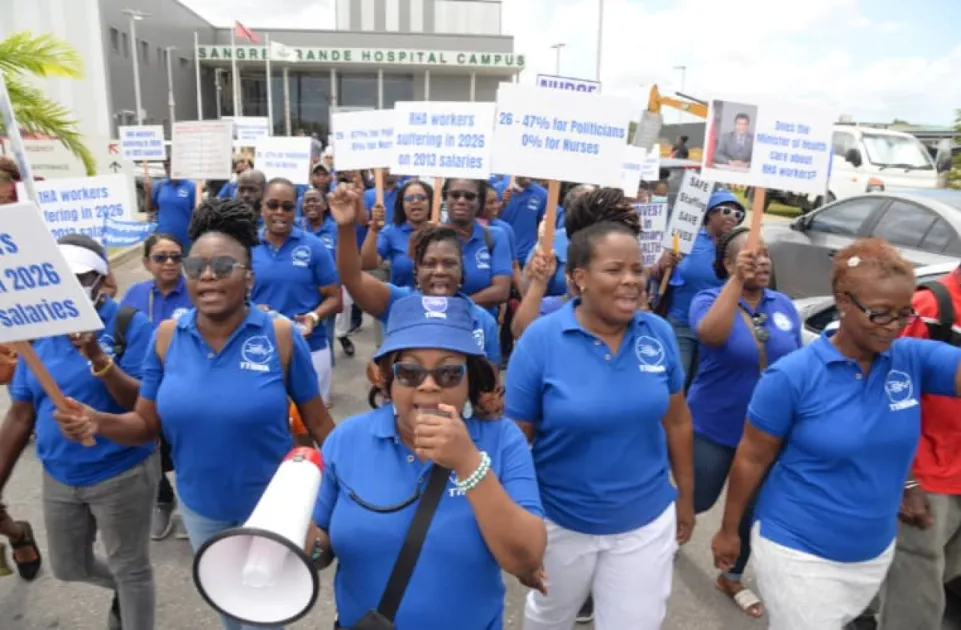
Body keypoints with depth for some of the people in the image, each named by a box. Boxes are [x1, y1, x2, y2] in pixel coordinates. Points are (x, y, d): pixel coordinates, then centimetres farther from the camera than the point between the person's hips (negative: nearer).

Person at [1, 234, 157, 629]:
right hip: (58, 477, 6)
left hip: (121, 474, -6)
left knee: (130, 569, 10)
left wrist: (99, 359, -32)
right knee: (69, 567, 23)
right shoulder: (39, 331, 1)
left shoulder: (130, 325, -15)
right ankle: (123, 588, 52)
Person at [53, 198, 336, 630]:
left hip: (270, 502, -3)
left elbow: (317, 420, -11)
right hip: (199, 505, 4)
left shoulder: (279, 335, -19)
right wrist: (97, 423, -23)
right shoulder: (167, 337, -10)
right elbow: (146, 424, -3)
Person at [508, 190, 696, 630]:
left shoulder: (659, 334, -9)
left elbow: (677, 421, 3)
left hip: (647, 523, 2)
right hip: (559, 522, -1)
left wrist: (686, 497, 9)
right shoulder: (540, 340, -19)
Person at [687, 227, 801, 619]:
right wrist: (738, 280, -38)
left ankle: (732, 579, 37)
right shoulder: (708, 300, -14)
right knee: (699, 500, 11)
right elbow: (711, 335, -38)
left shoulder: (784, 306, -1)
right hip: (714, 428, -4)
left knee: (755, 508, 14)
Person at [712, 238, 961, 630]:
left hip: (875, 553, 5)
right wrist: (729, 531, -2)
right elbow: (751, 459, -10)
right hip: (798, 553, -5)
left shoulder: (914, 359, -8)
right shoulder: (793, 375, -19)